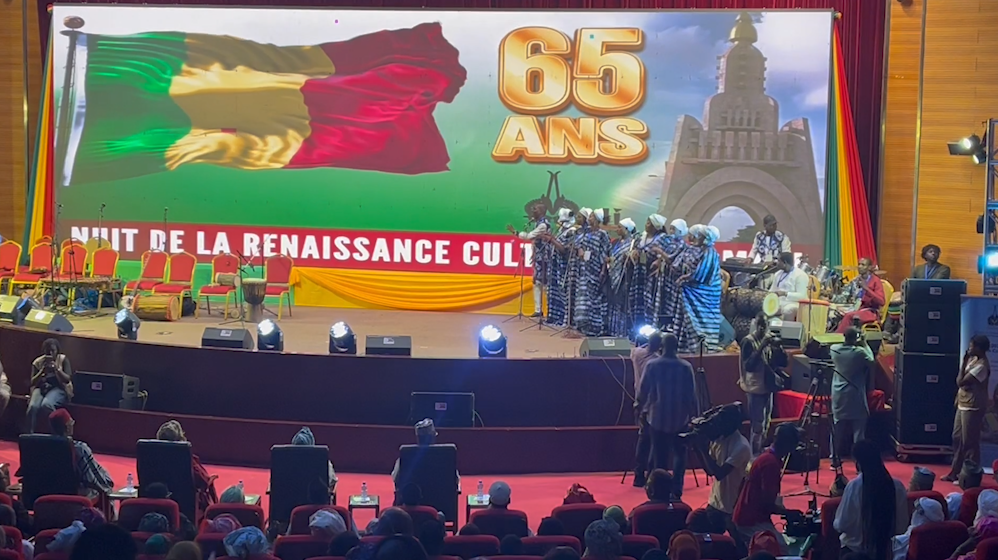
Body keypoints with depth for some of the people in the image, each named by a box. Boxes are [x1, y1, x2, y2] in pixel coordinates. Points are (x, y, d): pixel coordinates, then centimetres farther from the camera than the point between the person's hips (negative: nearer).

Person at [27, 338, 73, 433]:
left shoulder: (63, 359, 3)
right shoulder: (38, 362, 8)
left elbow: (68, 379, -5)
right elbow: (33, 382, 2)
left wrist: (57, 369, -21)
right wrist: (42, 371, -13)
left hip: (58, 388, -3)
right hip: (41, 388, 3)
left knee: (46, 405, -36)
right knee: (33, 406, -31)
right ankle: (29, 434, -19)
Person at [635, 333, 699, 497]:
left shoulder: (652, 365, -7)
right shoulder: (685, 367, -8)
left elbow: (643, 390, -2)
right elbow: (691, 394, -5)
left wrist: (639, 407, 16)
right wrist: (694, 415, 6)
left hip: (658, 418, 1)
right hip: (680, 418, 0)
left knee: (660, 456, 9)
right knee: (679, 454, 12)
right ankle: (676, 489, 0)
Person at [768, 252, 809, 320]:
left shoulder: (800, 275, -8)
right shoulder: (778, 274, 17)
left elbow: (802, 296, -16)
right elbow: (772, 291, 21)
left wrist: (785, 294, -25)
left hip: (793, 304, -7)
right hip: (778, 303, 7)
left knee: (789, 310, -39)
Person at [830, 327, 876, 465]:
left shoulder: (834, 349, -3)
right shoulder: (860, 352, -15)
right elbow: (871, 360, 3)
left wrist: (854, 344, 16)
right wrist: (864, 344, 7)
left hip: (839, 397, 4)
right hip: (856, 398, -4)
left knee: (838, 429, 14)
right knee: (858, 430, 0)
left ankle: (835, 459, 21)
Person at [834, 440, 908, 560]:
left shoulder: (854, 486, -18)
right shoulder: (897, 486, -9)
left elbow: (841, 525, -13)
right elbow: (903, 525, 0)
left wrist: (837, 522, 9)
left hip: (855, 549, -4)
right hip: (887, 549, 4)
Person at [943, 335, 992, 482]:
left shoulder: (982, 366, -21)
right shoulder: (973, 359, 10)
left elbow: (960, 382, -22)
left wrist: (964, 362, -15)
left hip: (973, 408, -10)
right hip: (963, 405, 10)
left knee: (969, 442, -3)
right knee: (957, 439, 15)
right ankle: (955, 472, 25)